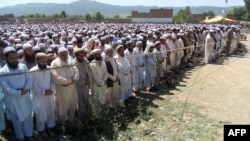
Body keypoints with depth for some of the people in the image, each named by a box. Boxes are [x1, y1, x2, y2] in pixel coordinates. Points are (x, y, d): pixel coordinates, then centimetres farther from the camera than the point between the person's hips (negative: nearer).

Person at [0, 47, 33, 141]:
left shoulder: (23, 67, -5)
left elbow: (29, 79, -2)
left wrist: (25, 89, -19)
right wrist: (18, 93, -23)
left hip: (25, 97, 3)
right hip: (13, 100, -3)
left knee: (28, 116, 16)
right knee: (17, 119, 14)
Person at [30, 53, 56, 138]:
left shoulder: (49, 69, -2)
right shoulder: (32, 71, -15)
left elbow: (52, 81, 3)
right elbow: (34, 85, -16)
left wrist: (51, 90, -13)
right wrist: (43, 92, -18)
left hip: (49, 95, 5)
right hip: (38, 97, -4)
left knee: (50, 112, 15)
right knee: (40, 114, 9)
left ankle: (49, 128, 34)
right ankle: (41, 130, 30)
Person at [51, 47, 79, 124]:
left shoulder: (70, 61, 6)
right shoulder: (55, 63, -11)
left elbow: (76, 72, 2)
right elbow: (56, 77, -20)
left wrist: (73, 80, -18)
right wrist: (69, 80, -19)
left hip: (72, 88, 5)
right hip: (61, 89, -5)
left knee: (72, 104, 17)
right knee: (62, 105, 7)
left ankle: (71, 119, 38)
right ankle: (62, 120, 28)